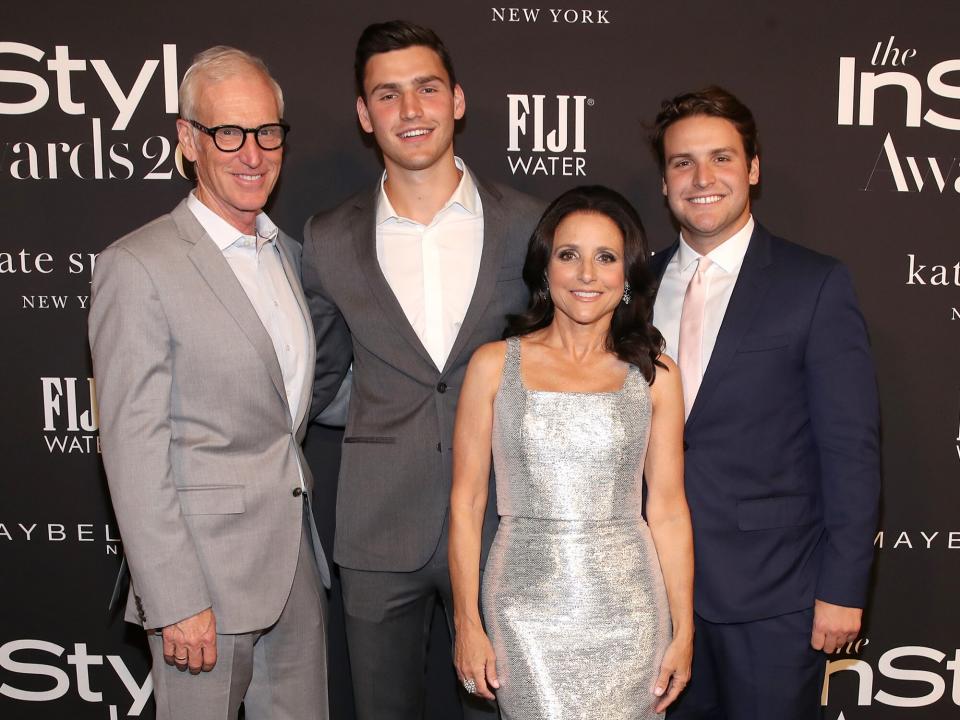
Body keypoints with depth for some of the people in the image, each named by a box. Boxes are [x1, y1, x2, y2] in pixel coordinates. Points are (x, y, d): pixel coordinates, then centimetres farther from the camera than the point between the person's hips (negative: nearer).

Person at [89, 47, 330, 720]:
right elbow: (134, 450, -15)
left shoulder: (290, 254, 11)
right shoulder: (138, 267, -13)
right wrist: (175, 601, -17)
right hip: (206, 568, -7)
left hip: (298, 562, 7)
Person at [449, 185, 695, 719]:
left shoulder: (654, 375, 3)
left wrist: (684, 630, 4)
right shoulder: (494, 365, 0)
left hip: (629, 611, 1)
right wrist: (468, 622, 1)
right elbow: (466, 502, 2)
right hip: (528, 610, -1)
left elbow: (667, 510, 5)